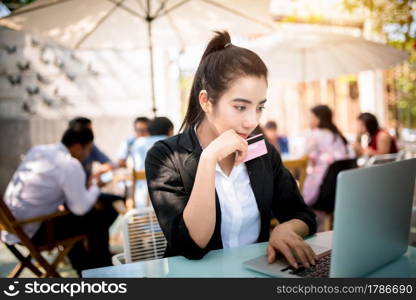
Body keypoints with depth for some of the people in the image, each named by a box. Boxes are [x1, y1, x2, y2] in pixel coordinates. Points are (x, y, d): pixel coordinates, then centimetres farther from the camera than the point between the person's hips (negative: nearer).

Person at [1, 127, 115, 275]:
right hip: (32, 231, -9)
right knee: (99, 218, 0)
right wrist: (96, 187, 2)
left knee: (70, 218, 29)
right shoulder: (71, 165, -19)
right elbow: (80, 208, -15)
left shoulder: (38, 149, 5)